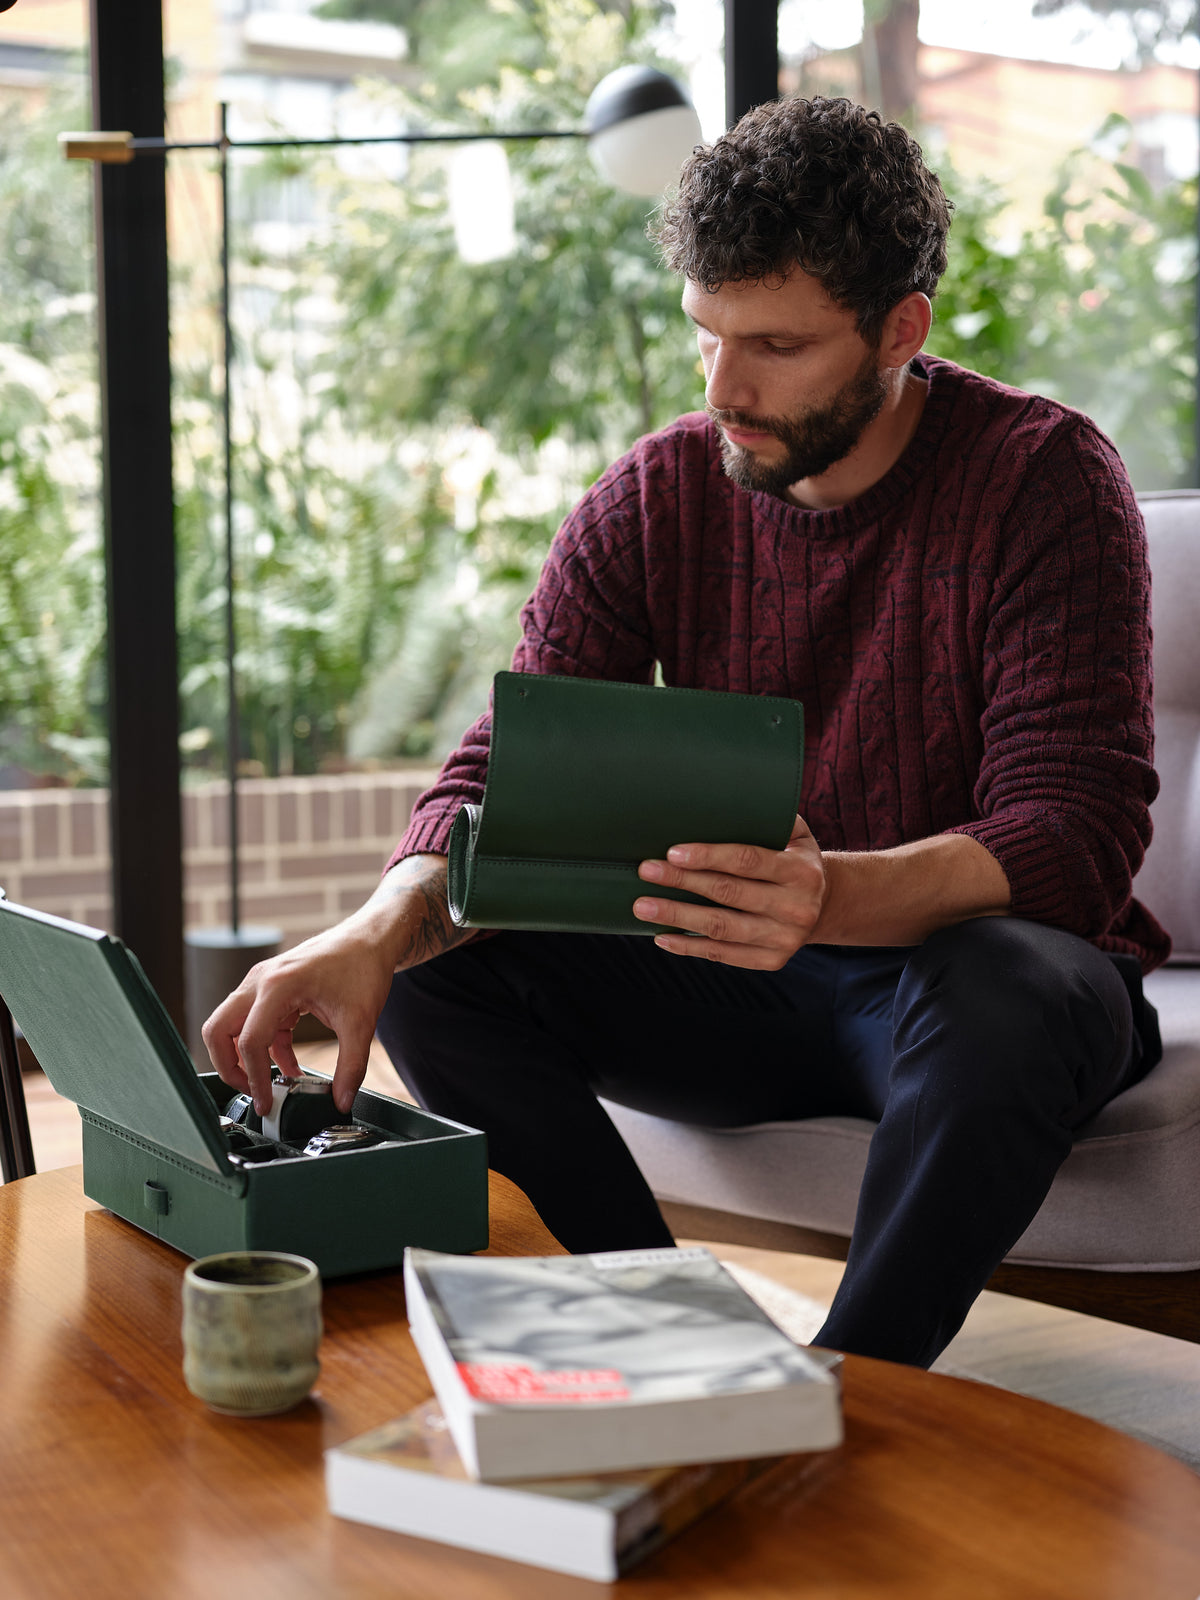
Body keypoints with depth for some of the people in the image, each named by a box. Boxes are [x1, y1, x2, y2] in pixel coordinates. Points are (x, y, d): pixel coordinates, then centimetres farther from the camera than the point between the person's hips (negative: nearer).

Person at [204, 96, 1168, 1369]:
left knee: (1011, 989, -38)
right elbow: (504, 775, -8)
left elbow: (1074, 838, -23)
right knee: (432, 968, -16)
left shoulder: (1046, 478, -14)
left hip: (967, 954, -3)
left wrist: (834, 894, -44)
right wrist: (384, 926, -31)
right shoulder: (656, 498, -2)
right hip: (734, 985, 4)